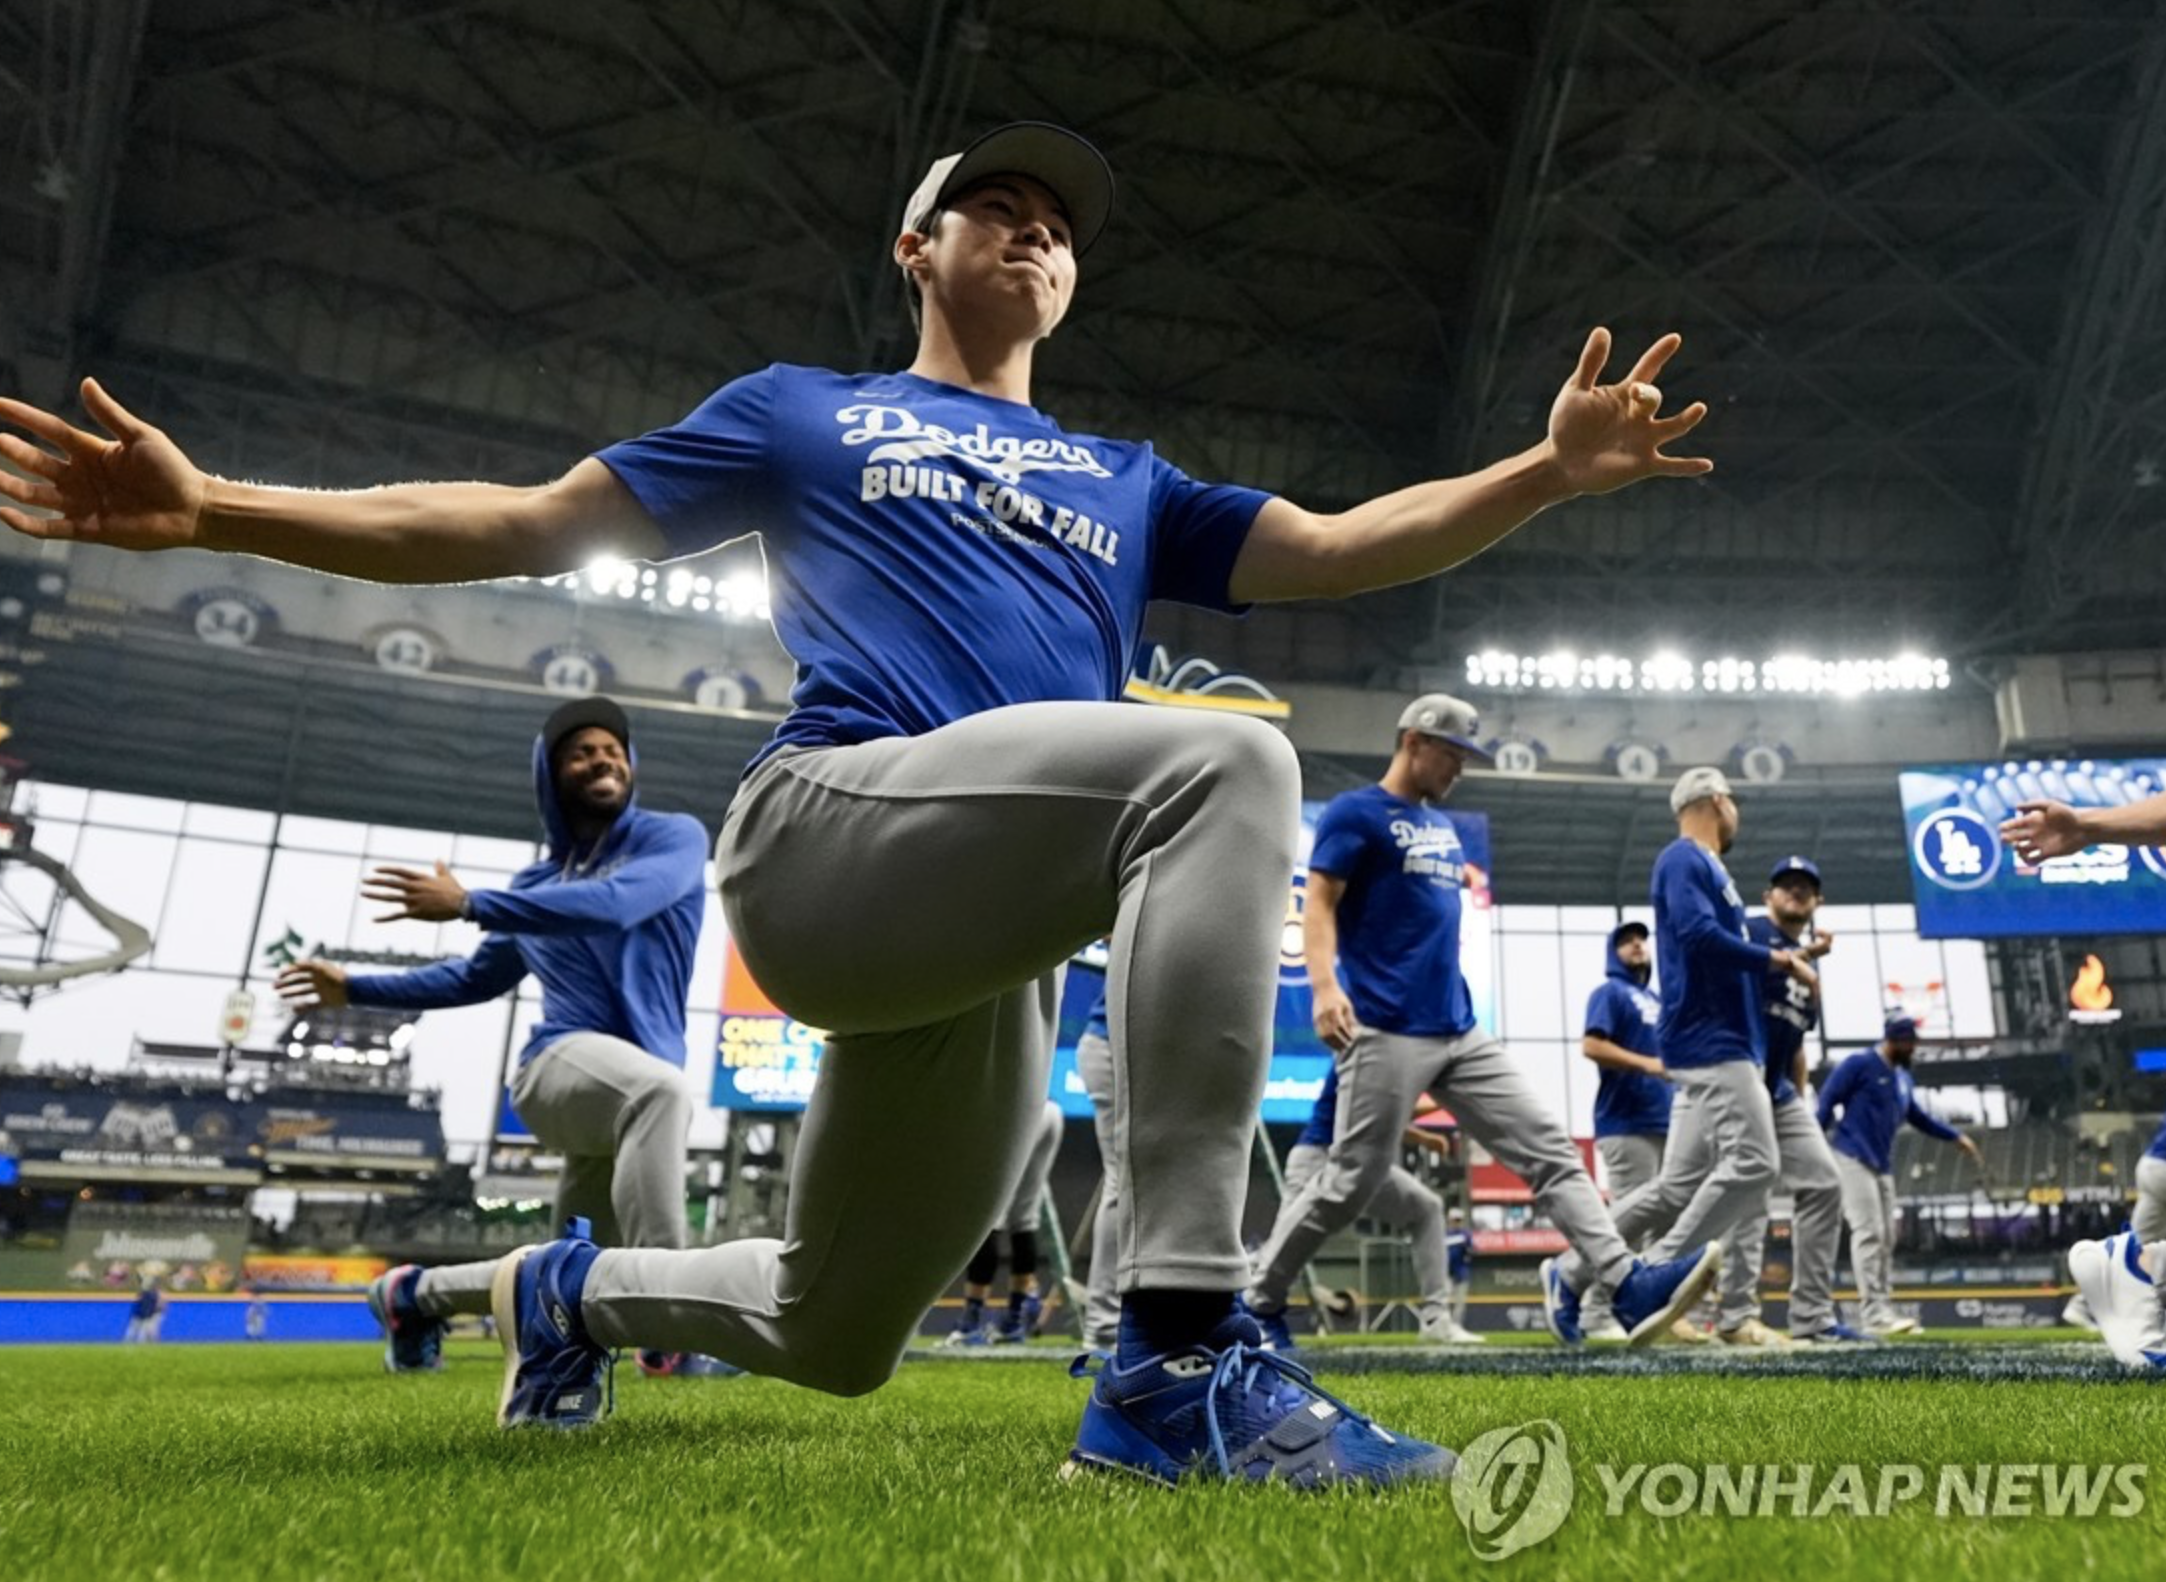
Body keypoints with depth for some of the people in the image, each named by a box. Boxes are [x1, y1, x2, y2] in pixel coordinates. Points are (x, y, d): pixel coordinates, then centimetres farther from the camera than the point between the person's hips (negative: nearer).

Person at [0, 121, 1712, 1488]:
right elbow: (535, 522, 15)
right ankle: (1180, 1355, -32)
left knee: (833, 1340, 13)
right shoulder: (800, 411, 19)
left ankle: (573, 1293, 42)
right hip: (831, 832, -5)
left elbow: (1338, 550, 18)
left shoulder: (1124, 482, 28)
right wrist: (213, 508, 7)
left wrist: (1551, 471, 3)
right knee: (1228, 759, -29)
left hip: (986, 947, 5)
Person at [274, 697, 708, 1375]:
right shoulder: (536, 882, 18)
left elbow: (616, 903, -17)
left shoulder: (674, 837, 5)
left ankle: (413, 1294, 36)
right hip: (564, 1062, 0)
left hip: (636, 1103, 1)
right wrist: (355, 988, 32)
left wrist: (469, 904, -20)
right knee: (662, 1088, -38)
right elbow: (478, 976, 33)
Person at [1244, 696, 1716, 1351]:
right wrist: (1324, 985, -27)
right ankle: (1258, 1303, 13)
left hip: (1461, 1033, 8)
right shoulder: (1355, 813, -4)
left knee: (1548, 1150, -1)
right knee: (1352, 1184, -3)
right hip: (1386, 1033, -8)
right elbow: (1319, 904, -14)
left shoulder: (1443, 825, 20)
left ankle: (1627, 1285, -2)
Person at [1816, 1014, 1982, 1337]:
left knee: (1886, 1240, 8)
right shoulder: (1859, 1064, -9)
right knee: (1869, 1233, -15)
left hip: (1883, 1166, 9)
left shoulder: (1903, 1078, 15)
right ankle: (1874, 1313, -17)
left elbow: (1918, 1115, 28)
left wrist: (1955, 1136, 23)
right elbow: (1826, 1102, -12)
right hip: (1854, 1161, -9)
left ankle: (1884, 1312, 13)